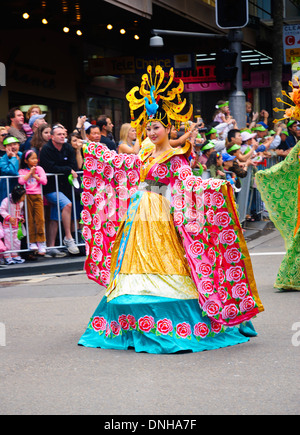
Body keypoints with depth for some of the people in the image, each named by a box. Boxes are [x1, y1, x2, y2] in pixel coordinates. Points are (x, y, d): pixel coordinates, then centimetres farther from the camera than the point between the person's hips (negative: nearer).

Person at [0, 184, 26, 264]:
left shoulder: (21, 203, 3)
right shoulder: (7, 201, -19)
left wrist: (21, 218, 3)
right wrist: (9, 218, -24)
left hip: (16, 225, 7)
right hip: (7, 225, -7)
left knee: (15, 241, 11)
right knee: (8, 240, -5)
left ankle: (15, 255, 21)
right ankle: (7, 257, 0)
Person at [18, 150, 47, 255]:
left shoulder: (39, 169, 8)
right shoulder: (22, 171, 4)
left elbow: (44, 181, -1)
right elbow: (21, 181, -13)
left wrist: (35, 176, -6)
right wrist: (30, 173, -11)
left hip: (37, 196, 1)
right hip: (27, 196, -1)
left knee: (40, 220, -6)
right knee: (30, 220, 0)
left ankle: (41, 243, -4)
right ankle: (32, 242, 6)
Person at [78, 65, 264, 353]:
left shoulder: (175, 158, -6)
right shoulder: (146, 155, 14)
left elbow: (188, 184, -16)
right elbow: (119, 163, 29)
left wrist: (214, 186, -33)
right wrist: (92, 148, 37)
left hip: (159, 220, -7)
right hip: (137, 220, 7)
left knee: (162, 267, -10)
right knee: (137, 265, 7)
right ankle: (139, 323, 14)